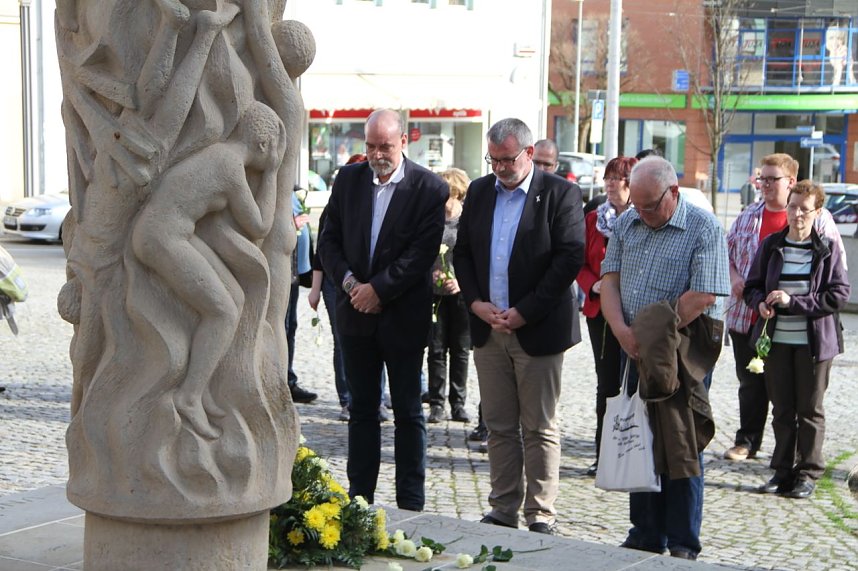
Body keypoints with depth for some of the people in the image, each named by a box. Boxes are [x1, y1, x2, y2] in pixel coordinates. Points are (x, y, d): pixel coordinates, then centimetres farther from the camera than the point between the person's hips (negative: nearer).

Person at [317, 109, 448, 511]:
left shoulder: (429, 189, -7)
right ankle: (359, 499, 19)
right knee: (362, 409, 11)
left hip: (403, 316, -4)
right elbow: (329, 240, 7)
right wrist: (349, 281, -9)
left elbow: (422, 252, -13)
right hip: (356, 313, 4)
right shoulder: (348, 179, 6)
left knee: (408, 412, 5)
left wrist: (378, 289, -16)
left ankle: (411, 504, 13)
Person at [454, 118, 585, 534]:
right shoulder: (479, 192, 12)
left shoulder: (561, 194, -5)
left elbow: (570, 258, -11)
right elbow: (462, 252, 13)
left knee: (540, 428, 2)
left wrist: (524, 313, -14)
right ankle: (503, 510, 18)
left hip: (537, 329, -5)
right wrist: (476, 302, -3)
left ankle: (541, 514, 11)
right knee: (499, 425, 10)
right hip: (488, 328, 5)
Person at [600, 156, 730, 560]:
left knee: (681, 447, 0)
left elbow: (703, 296, -19)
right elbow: (609, 281, 5)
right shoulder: (626, 224, 9)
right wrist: (623, 332, -11)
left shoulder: (704, 229, -10)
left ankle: (682, 545, 10)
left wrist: (653, 337, -16)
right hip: (639, 353, 6)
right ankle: (645, 537, 22)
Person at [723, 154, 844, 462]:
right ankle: (747, 441, 25)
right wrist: (734, 278, 1)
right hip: (747, 317, 4)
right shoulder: (748, 216, 11)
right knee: (750, 384, 13)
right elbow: (727, 251, 21)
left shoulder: (817, 218, -3)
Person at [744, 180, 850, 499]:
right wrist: (761, 302, -11)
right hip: (776, 340, 3)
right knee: (781, 409, 9)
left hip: (814, 341, -3)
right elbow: (752, 286, 12)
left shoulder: (829, 249, -2)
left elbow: (839, 294, -8)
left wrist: (793, 301, -16)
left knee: (810, 410, 5)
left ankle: (808, 473, 15)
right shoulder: (771, 245, 6)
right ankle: (783, 470, 18)